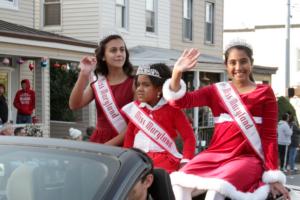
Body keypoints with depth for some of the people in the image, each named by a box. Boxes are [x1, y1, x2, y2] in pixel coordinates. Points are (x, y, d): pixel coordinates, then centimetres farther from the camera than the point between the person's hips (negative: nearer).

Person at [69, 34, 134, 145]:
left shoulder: (134, 83, -5)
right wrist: (84, 74, -14)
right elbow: (74, 105, -4)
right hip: (98, 141, 4)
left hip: (123, 145, -3)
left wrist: (110, 144, -16)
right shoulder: (97, 82, 8)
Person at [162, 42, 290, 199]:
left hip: (247, 158, -3)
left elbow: (269, 136, 4)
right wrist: (177, 73, -17)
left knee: (218, 187, -33)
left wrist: (273, 176, -2)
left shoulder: (264, 92, 8)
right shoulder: (217, 91, 14)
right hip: (215, 155, 3)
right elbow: (180, 101, 1)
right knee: (180, 182, -24)